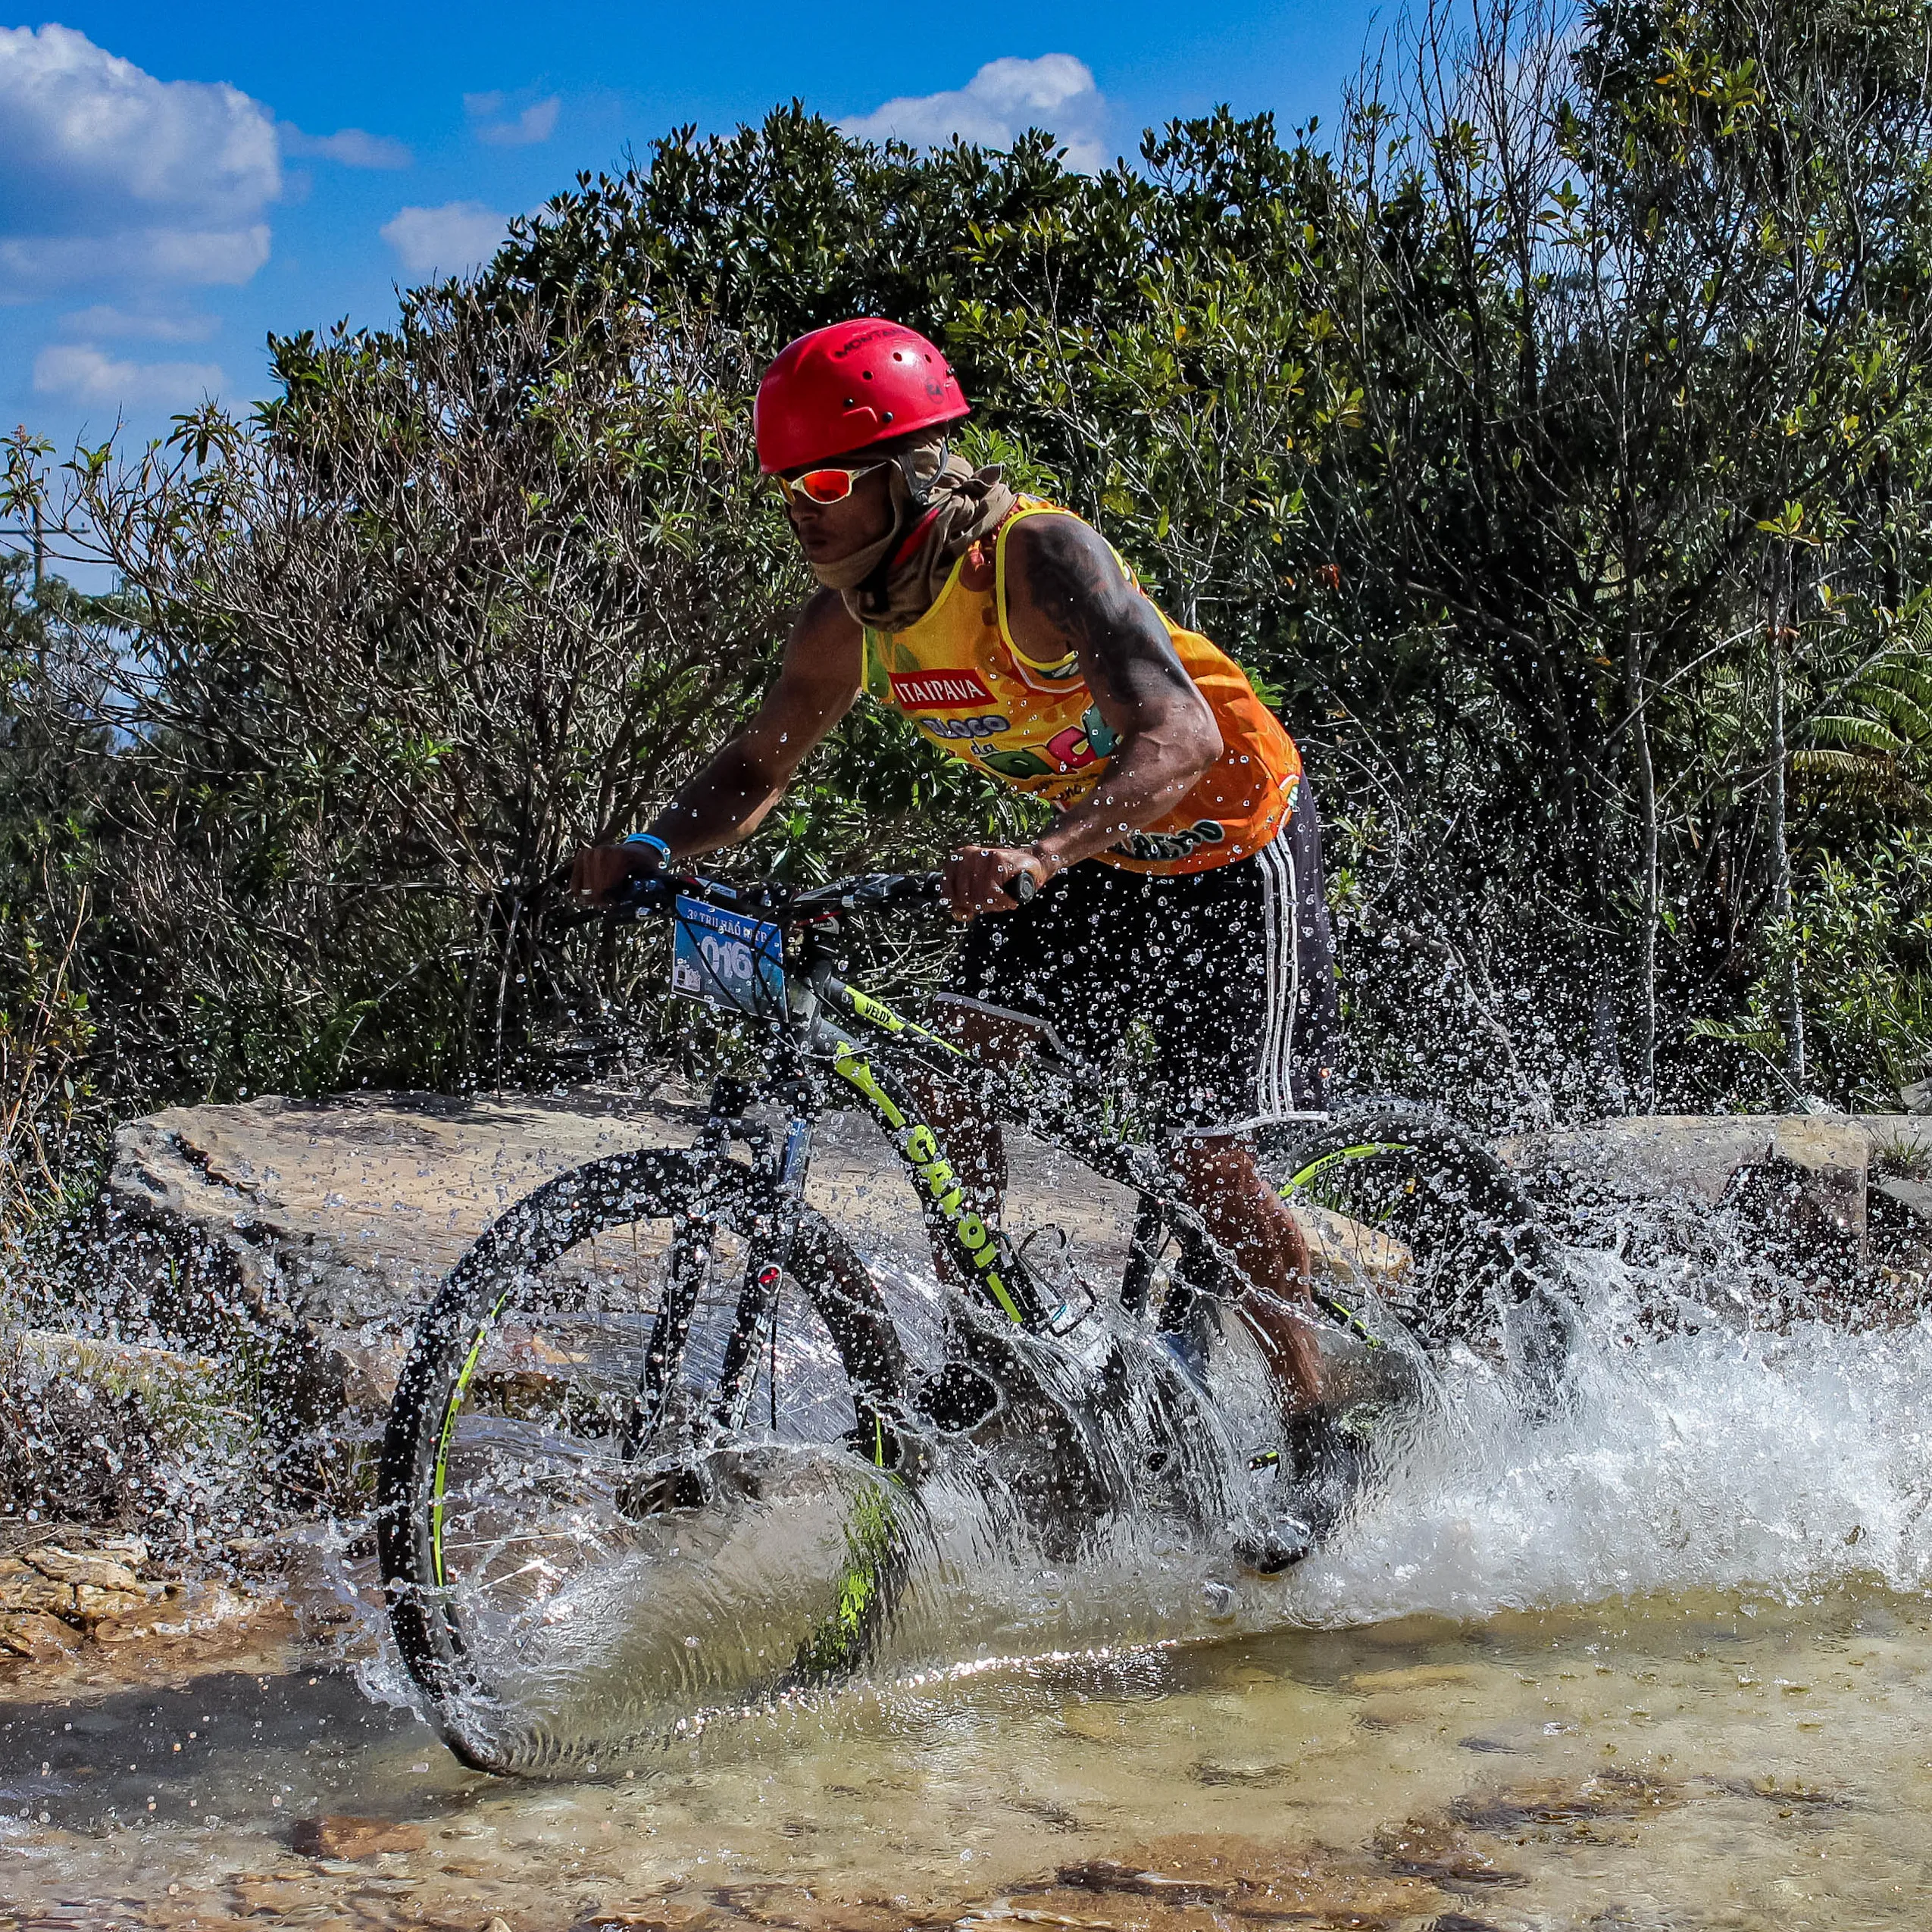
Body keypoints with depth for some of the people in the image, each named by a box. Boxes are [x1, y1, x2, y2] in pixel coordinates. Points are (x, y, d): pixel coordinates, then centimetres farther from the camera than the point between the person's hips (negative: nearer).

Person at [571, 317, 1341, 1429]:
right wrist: (649, 854, -19)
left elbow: (1181, 735, -45)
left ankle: (1317, 1421, 8)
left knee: (1213, 1163, -10)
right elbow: (760, 767, 1)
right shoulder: (850, 620, -11)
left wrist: (1044, 855, -60)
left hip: (1232, 845, -7)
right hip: (1096, 856, 7)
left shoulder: (1040, 555, -32)